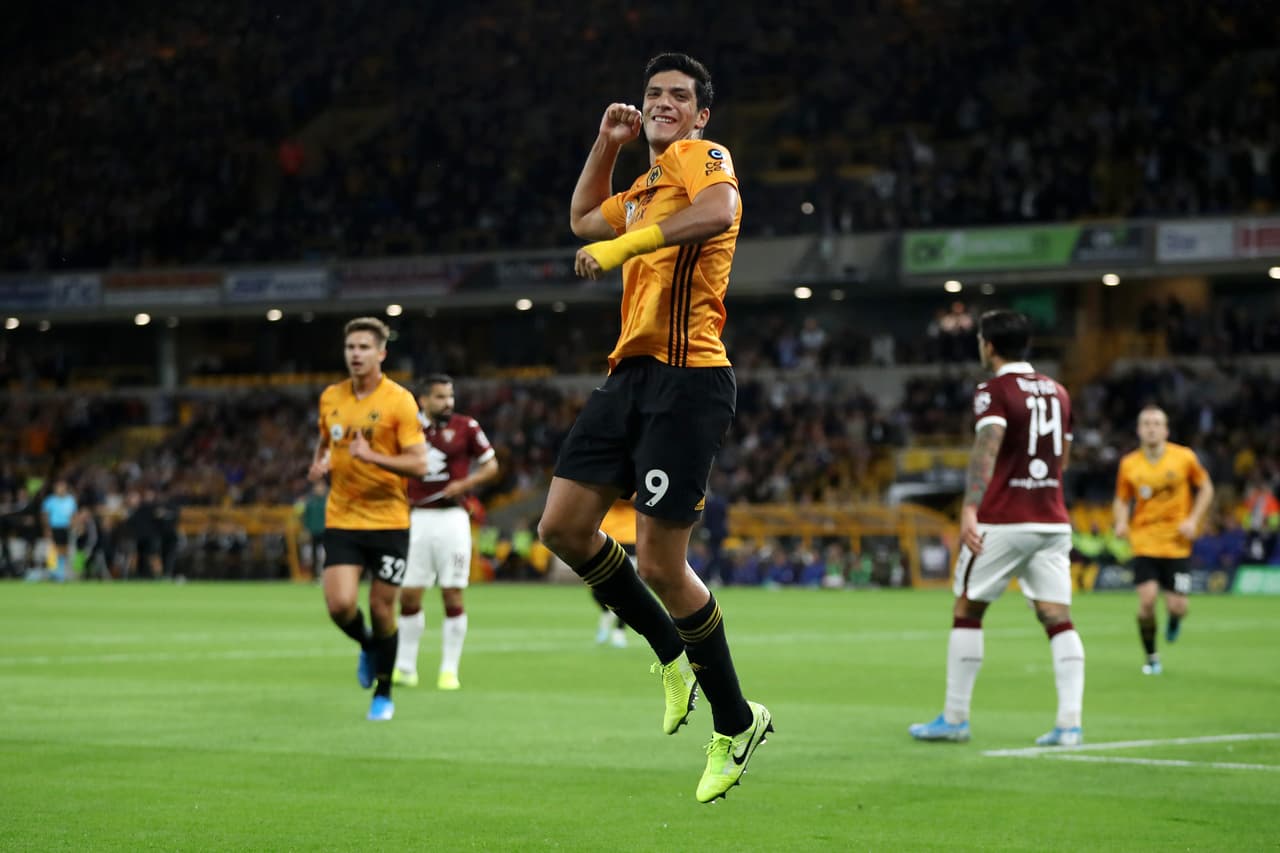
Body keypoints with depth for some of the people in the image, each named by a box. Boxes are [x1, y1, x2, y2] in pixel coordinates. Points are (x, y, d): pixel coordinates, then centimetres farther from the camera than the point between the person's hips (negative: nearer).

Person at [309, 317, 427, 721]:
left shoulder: (399, 400, -8)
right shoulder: (331, 398, 7)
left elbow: (419, 463, -13)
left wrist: (373, 456, -26)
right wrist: (320, 463, 4)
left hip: (388, 520, -3)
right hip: (341, 520, 3)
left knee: (381, 609, 2)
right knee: (340, 605, -13)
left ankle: (384, 694, 22)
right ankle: (368, 646, 22)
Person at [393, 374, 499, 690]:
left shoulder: (466, 427, 0)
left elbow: (491, 465, 6)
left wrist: (465, 484, -10)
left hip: (452, 518, -2)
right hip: (417, 519, 2)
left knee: (453, 596, -3)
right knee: (409, 595, 2)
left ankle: (449, 670, 4)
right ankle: (405, 667, 13)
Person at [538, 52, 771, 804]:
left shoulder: (701, 155, -5)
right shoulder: (647, 184, 21)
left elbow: (720, 210, -29)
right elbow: (583, 220, 42)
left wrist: (624, 244, -30)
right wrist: (607, 144, 29)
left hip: (688, 380, -9)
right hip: (633, 374, 9)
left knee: (660, 564, -9)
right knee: (564, 527, 4)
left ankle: (736, 722, 8)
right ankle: (674, 655, 22)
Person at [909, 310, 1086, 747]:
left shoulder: (994, 391, -6)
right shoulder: (1057, 392, 14)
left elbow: (987, 448, -22)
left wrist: (970, 509, -31)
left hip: (1002, 522, -6)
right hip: (1053, 522, 6)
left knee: (967, 611, 7)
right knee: (1058, 619, 2)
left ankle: (955, 718, 9)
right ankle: (1070, 722, -8)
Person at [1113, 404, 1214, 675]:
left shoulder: (1184, 457, -4)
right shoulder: (1129, 465, -1)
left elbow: (1205, 488, 8)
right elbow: (1121, 500, 10)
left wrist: (1193, 520, -5)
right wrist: (1121, 522, -11)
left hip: (1177, 543, 0)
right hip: (1144, 543, 0)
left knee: (1177, 607, -6)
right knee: (1147, 599, -16)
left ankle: (1174, 621, 35)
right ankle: (1151, 657, 6)